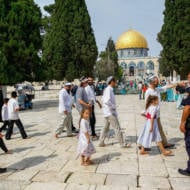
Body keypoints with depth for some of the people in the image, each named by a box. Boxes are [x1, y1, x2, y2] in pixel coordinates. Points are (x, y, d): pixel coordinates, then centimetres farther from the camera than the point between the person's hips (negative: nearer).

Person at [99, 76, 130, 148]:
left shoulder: (108, 89, 12)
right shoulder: (109, 90, -18)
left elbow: (104, 99, 21)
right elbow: (107, 101, -30)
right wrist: (113, 106, -17)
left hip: (107, 112, 10)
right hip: (110, 112, -10)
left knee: (106, 127, 16)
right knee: (118, 128, -3)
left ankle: (101, 142, 23)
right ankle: (122, 144, 4)